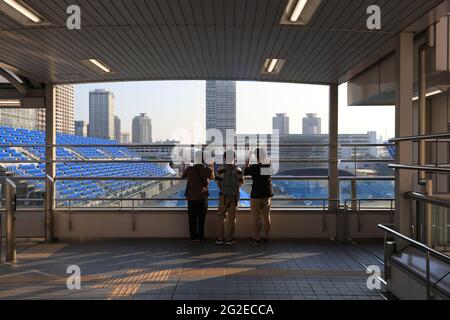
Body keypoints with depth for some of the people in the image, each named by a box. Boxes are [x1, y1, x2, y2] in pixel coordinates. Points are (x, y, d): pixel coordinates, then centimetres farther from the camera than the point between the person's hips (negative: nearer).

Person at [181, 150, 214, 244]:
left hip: (192, 198, 0)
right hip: (202, 197, 0)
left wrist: (184, 167, 28)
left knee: (192, 219, 7)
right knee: (201, 219, 8)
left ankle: (194, 237, 11)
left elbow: (183, 176, 12)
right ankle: (200, 237, 12)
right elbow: (212, 177, 14)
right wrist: (211, 167, 27)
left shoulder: (189, 169, -8)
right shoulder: (207, 170, -8)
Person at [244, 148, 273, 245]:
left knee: (256, 218, 4)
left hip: (256, 195, -5)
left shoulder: (254, 167, -16)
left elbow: (244, 172, 1)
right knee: (266, 217, 11)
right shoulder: (270, 166, -3)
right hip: (267, 195, 5)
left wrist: (247, 163, 17)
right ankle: (266, 238, 18)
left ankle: (257, 239, 6)